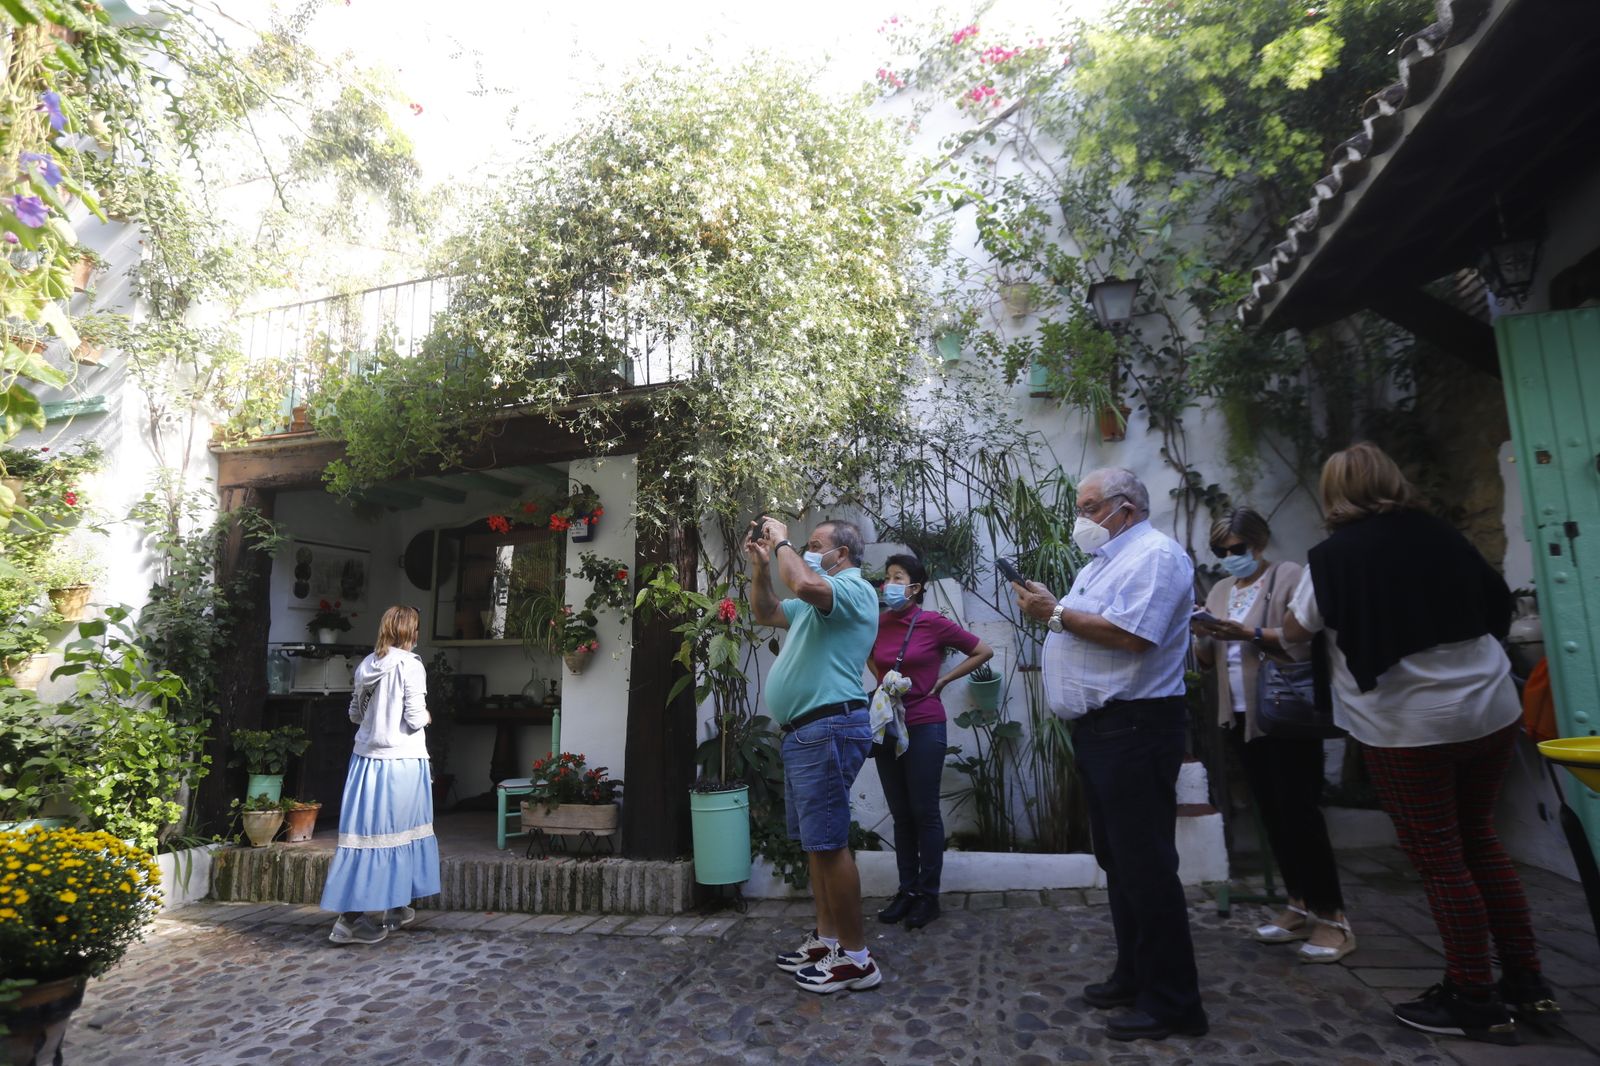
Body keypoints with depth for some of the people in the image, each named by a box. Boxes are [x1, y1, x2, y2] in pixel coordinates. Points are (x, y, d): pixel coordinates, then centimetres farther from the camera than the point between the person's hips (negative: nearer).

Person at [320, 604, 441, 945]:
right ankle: (394, 908, 15)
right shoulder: (410, 665, -13)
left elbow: (354, 714, 13)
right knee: (399, 831, 6)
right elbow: (414, 718, -14)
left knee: (365, 833, 10)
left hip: (366, 759, 6)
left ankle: (351, 913, 14)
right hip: (401, 760, -6)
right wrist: (425, 716, 6)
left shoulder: (366, 665, 5)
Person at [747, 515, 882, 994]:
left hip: (829, 729, -11)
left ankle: (855, 957, 3)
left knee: (828, 843, -7)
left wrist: (782, 542, -14)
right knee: (815, 842, 15)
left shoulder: (853, 589, -9)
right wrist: (761, 565, 18)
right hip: (805, 733, 11)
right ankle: (826, 938, 25)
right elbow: (765, 613, 32)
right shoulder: (820, 599, 24)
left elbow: (803, 584, -31)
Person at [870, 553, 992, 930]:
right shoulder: (878, 623, 3)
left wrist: (942, 680, -3)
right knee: (900, 814, 12)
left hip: (924, 728, -4)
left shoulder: (935, 623, -9)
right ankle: (907, 890, 23)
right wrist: (881, 679, 8)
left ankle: (929, 895, 16)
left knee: (925, 812, 3)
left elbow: (984, 651, -1)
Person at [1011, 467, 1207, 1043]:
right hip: (1099, 726, 10)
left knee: (1145, 865, -3)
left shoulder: (1156, 555, -12)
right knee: (1117, 861, 17)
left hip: (1135, 728, -10)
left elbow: (1128, 636, -25)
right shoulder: (1105, 559, 20)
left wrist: (1057, 613, -16)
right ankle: (1133, 976, 30)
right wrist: (1049, 607, 3)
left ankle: (1172, 1001, 9)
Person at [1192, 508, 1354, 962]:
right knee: (1272, 815, 10)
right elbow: (1208, 660, 14)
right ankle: (1300, 907, 20)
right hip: (1242, 717, 7)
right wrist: (1202, 635, -7)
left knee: (1300, 814, -6)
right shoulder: (1219, 590, 14)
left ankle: (1331, 917, 4)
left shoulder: (1289, 576, -4)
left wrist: (1250, 633, -23)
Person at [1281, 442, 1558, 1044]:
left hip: (1407, 725, -6)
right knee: (1479, 842, 20)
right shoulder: (1440, 533, 4)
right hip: (1490, 707, 6)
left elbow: (1295, 631, 1)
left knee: (1439, 860, 5)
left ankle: (1475, 1001, 15)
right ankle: (1527, 983, 28)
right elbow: (1499, 610, 16)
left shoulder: (1332, 555, -10)